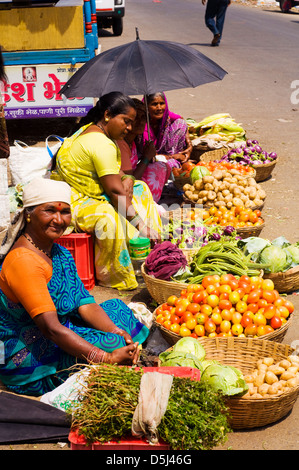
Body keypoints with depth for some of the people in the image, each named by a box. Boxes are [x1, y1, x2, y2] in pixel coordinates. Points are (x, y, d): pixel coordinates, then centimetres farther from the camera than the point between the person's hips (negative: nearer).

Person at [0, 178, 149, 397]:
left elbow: (85, 303, 2)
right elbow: (51, 328, -30)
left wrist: (120, 333, -15)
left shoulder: (61, 254, 6)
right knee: (113, 346, -20)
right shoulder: (23, 261, -25)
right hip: (24, 357, -10)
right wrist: (107, 358, -32)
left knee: (117, 308, 8)